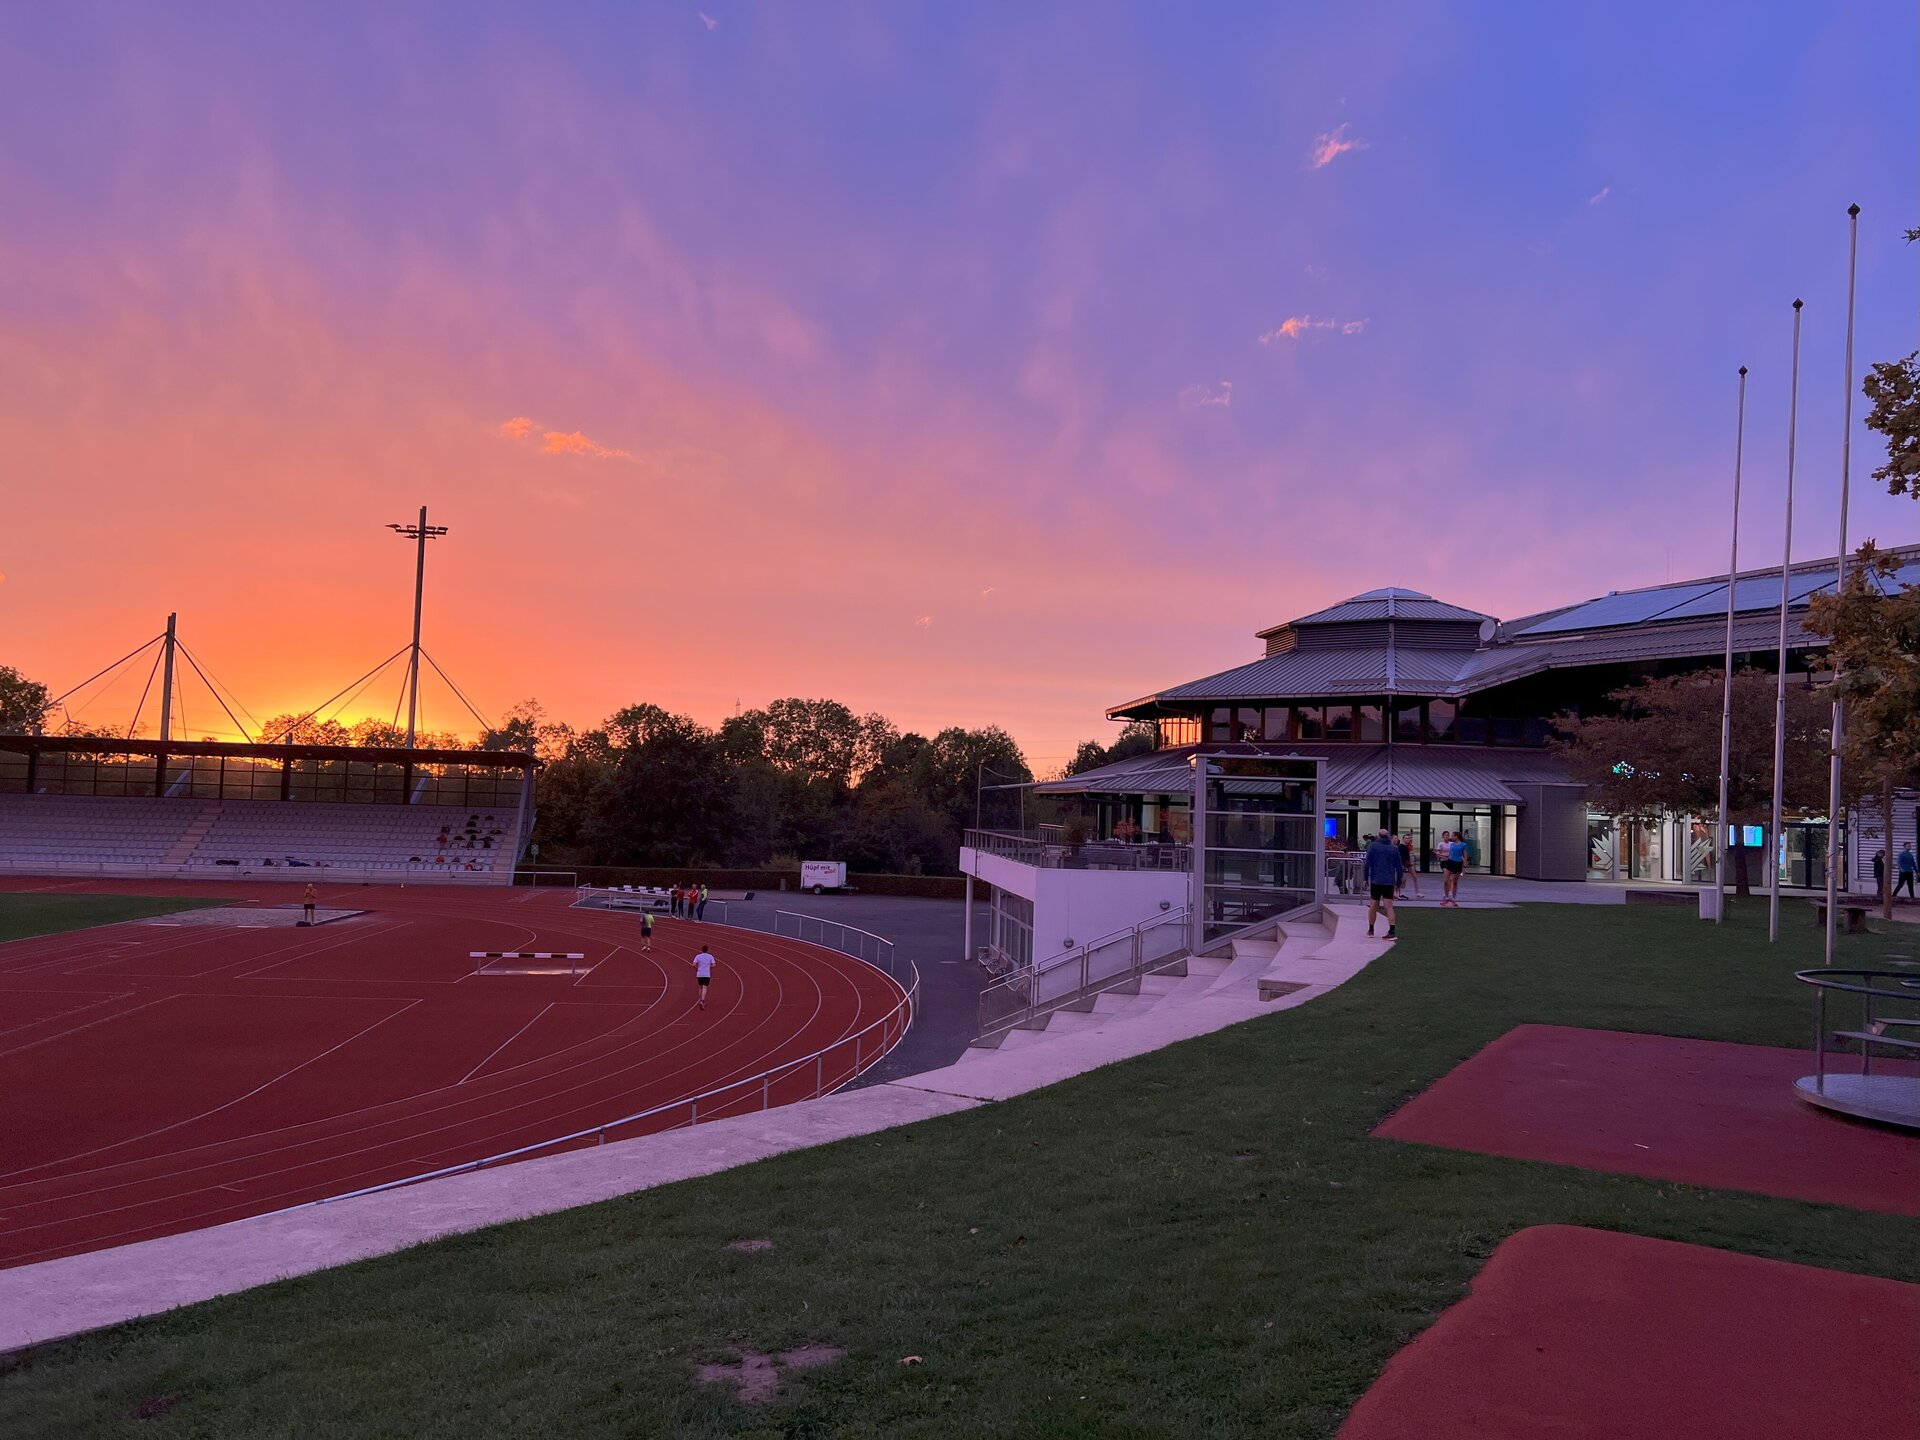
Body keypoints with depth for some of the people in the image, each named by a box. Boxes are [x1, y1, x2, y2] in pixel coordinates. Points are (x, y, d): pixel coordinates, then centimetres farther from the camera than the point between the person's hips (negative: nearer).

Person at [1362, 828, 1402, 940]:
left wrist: (1366, 879, 2)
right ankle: (1391, 932, -16)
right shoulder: (1394, 848, 7)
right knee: (1389, 906, -4)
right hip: (1389, 881, 1)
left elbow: (1368, 864, -4)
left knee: (1373, 905, 12)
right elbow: (1398, 867, 7)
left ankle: (1371, 929, 23)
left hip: (1375, 880, -1)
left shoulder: (1373, 846, 1)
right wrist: (1398, 882, 14)